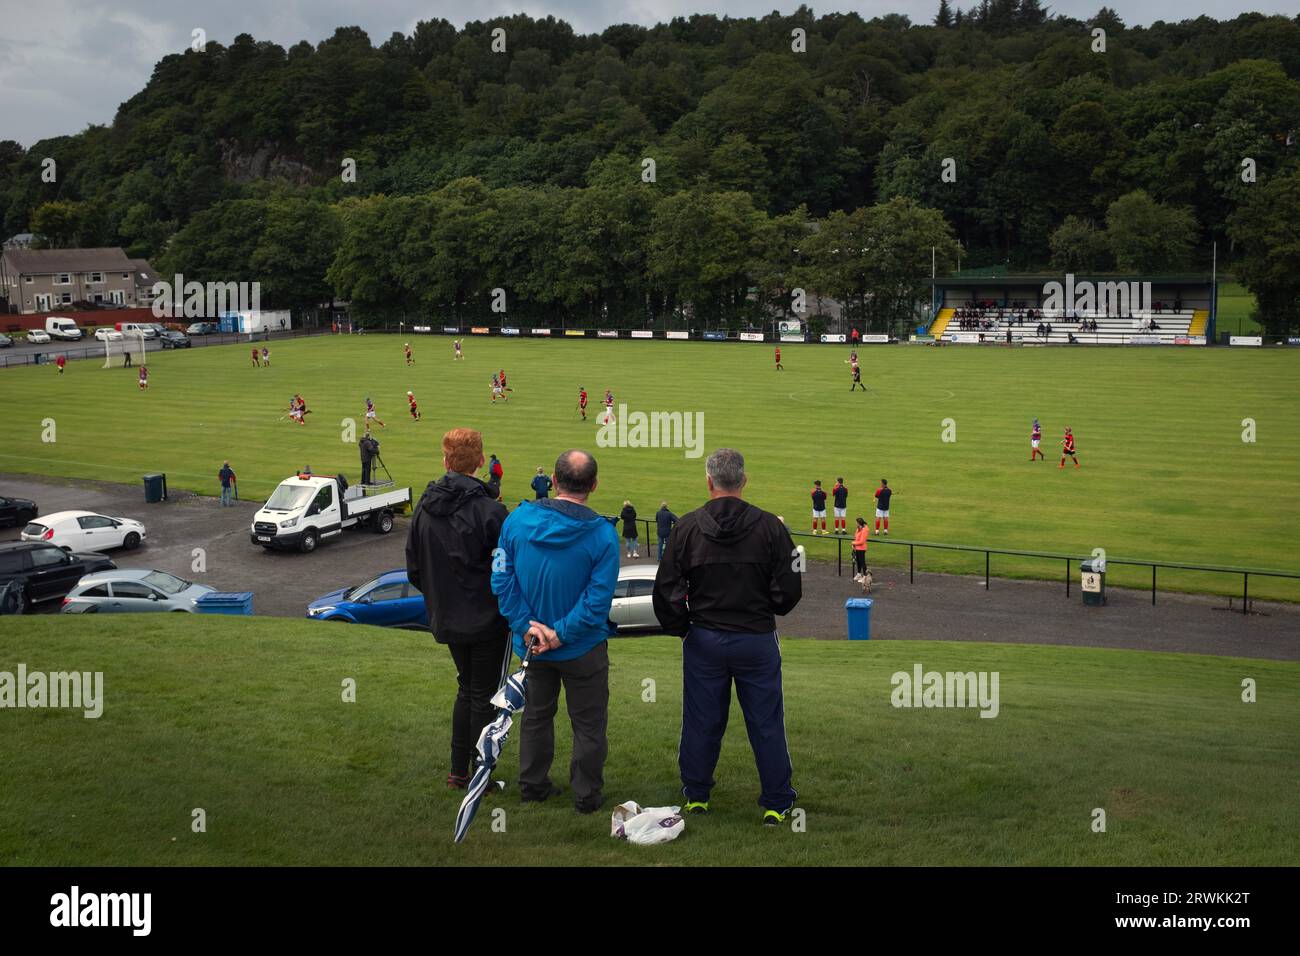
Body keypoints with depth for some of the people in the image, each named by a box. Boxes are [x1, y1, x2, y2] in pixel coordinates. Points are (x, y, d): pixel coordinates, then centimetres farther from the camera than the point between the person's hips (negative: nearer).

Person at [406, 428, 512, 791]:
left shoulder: (424, 508, -1)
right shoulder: (489, 510, -20)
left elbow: (413, 569, 6)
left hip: (447, 620, 6)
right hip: (487, 621, -6)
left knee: (466, 689, 21)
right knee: (484, 696, 7)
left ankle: (457, 771, 24)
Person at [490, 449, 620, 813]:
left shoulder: (517, 520, -11)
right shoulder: (602, 534, -19)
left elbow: (502, 579, -10)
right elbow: (599, 596, -22)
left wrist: (527, 626, -11)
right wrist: (562, 633, -17)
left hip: (531, 644, 4)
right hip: (582, 648, -3)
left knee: (537, 715, 23)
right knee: (588, 724, 13)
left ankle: (533, 786, 35)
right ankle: (587, 796, 21)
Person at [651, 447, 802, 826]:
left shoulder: (688, 527, -6)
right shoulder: (770, 527, -8)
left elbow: (666, 588, -5)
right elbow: (789, 590, -6)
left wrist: (683, 628, 10)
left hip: (704, 640, 1)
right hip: (757, 640, -1)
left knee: (701, 722, 13)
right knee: (766, 724, 8)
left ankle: (696, 795, 26)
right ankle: (776, 804, 14)